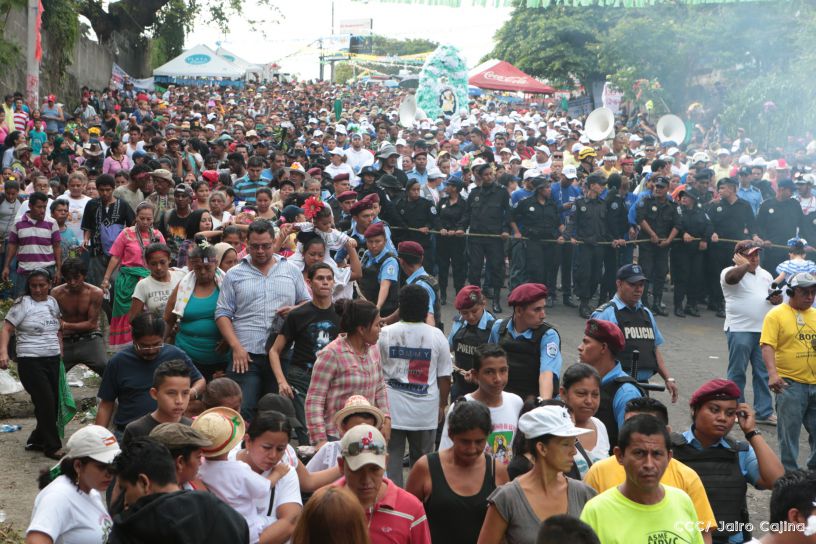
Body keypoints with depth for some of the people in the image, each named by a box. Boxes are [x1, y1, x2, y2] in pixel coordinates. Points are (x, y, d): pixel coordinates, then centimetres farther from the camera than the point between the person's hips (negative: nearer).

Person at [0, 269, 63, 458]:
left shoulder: (53, 302, 10)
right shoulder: (22, 304, -7)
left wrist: (60, 348, 15)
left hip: (53, 359, 6)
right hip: (30, 362, -6)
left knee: (54, 402, 7)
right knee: (46, 402, -9)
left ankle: (35, 441, 24)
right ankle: (52, 447, 1)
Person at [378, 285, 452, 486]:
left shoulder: (385, 333, -5)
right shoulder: (436, 336, -4)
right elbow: (444, 377, 0)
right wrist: (442, 405, 14)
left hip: (391, 408, -1)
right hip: (426, 412, 1)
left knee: (391, 458, 7)